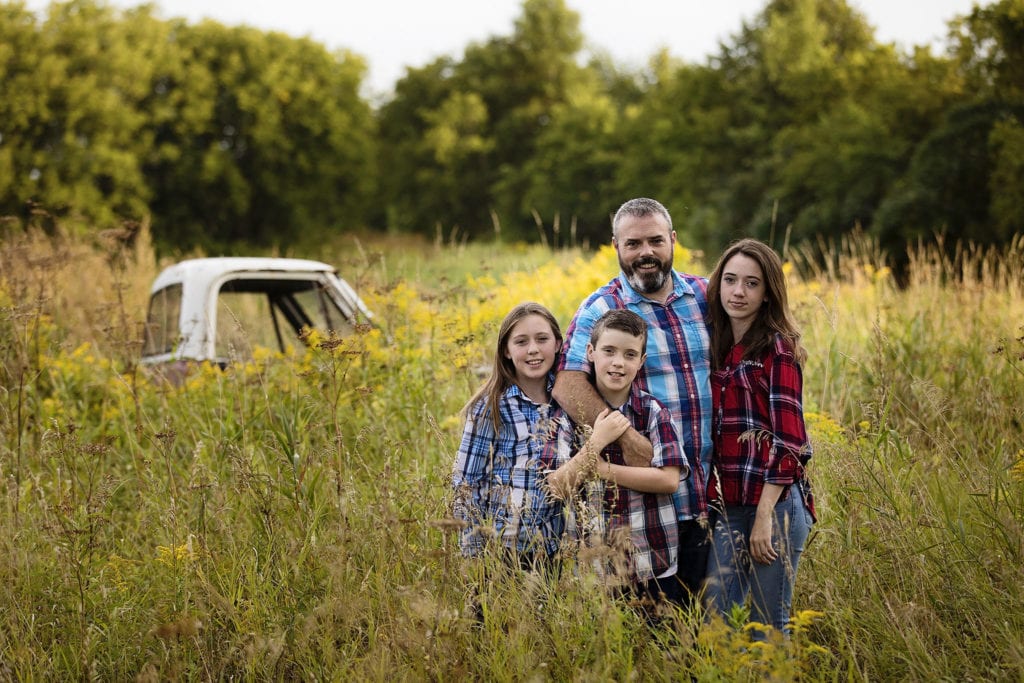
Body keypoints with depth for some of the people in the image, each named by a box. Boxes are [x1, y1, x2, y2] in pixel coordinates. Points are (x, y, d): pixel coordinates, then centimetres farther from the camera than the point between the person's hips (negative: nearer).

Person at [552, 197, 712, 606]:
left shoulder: (705, 296, 8)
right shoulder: (600, 310, -6)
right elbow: (567, 384, -20)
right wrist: (627, 438, -32)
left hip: (704, 499, 4)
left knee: (689, 613, 15)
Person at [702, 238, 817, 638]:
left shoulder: (777, 347, -6)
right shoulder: (717, 347, 13)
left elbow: (788, 437, -12)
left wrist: (765, 515, -16)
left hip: (775, 501, -6)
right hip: (728, 504, 6)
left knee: (768, 626, 1)